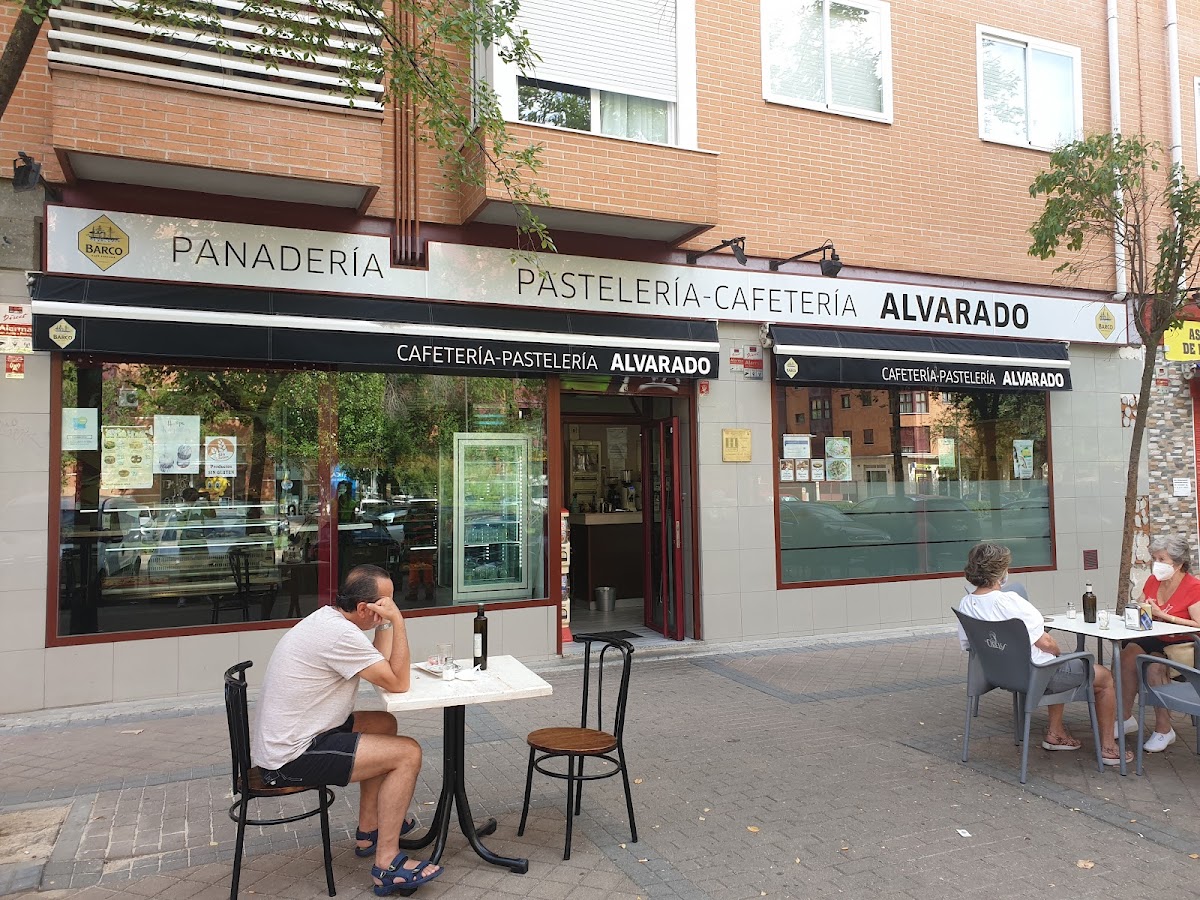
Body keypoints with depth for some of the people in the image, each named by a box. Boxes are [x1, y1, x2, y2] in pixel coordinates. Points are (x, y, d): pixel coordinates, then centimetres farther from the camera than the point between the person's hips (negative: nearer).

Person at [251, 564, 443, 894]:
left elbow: (381, 667, 11)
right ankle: (386, 866, -3)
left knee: (384, 724, 20)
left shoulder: (327, 617, 6)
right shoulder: (341, 635, -24)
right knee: (408, 753, -10)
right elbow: (398, 683, -17)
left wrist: (386, 622, 0)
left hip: (279, 741, 10)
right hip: (291, 758, -10)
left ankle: (369, 830, 28)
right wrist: (396, 619, -18)